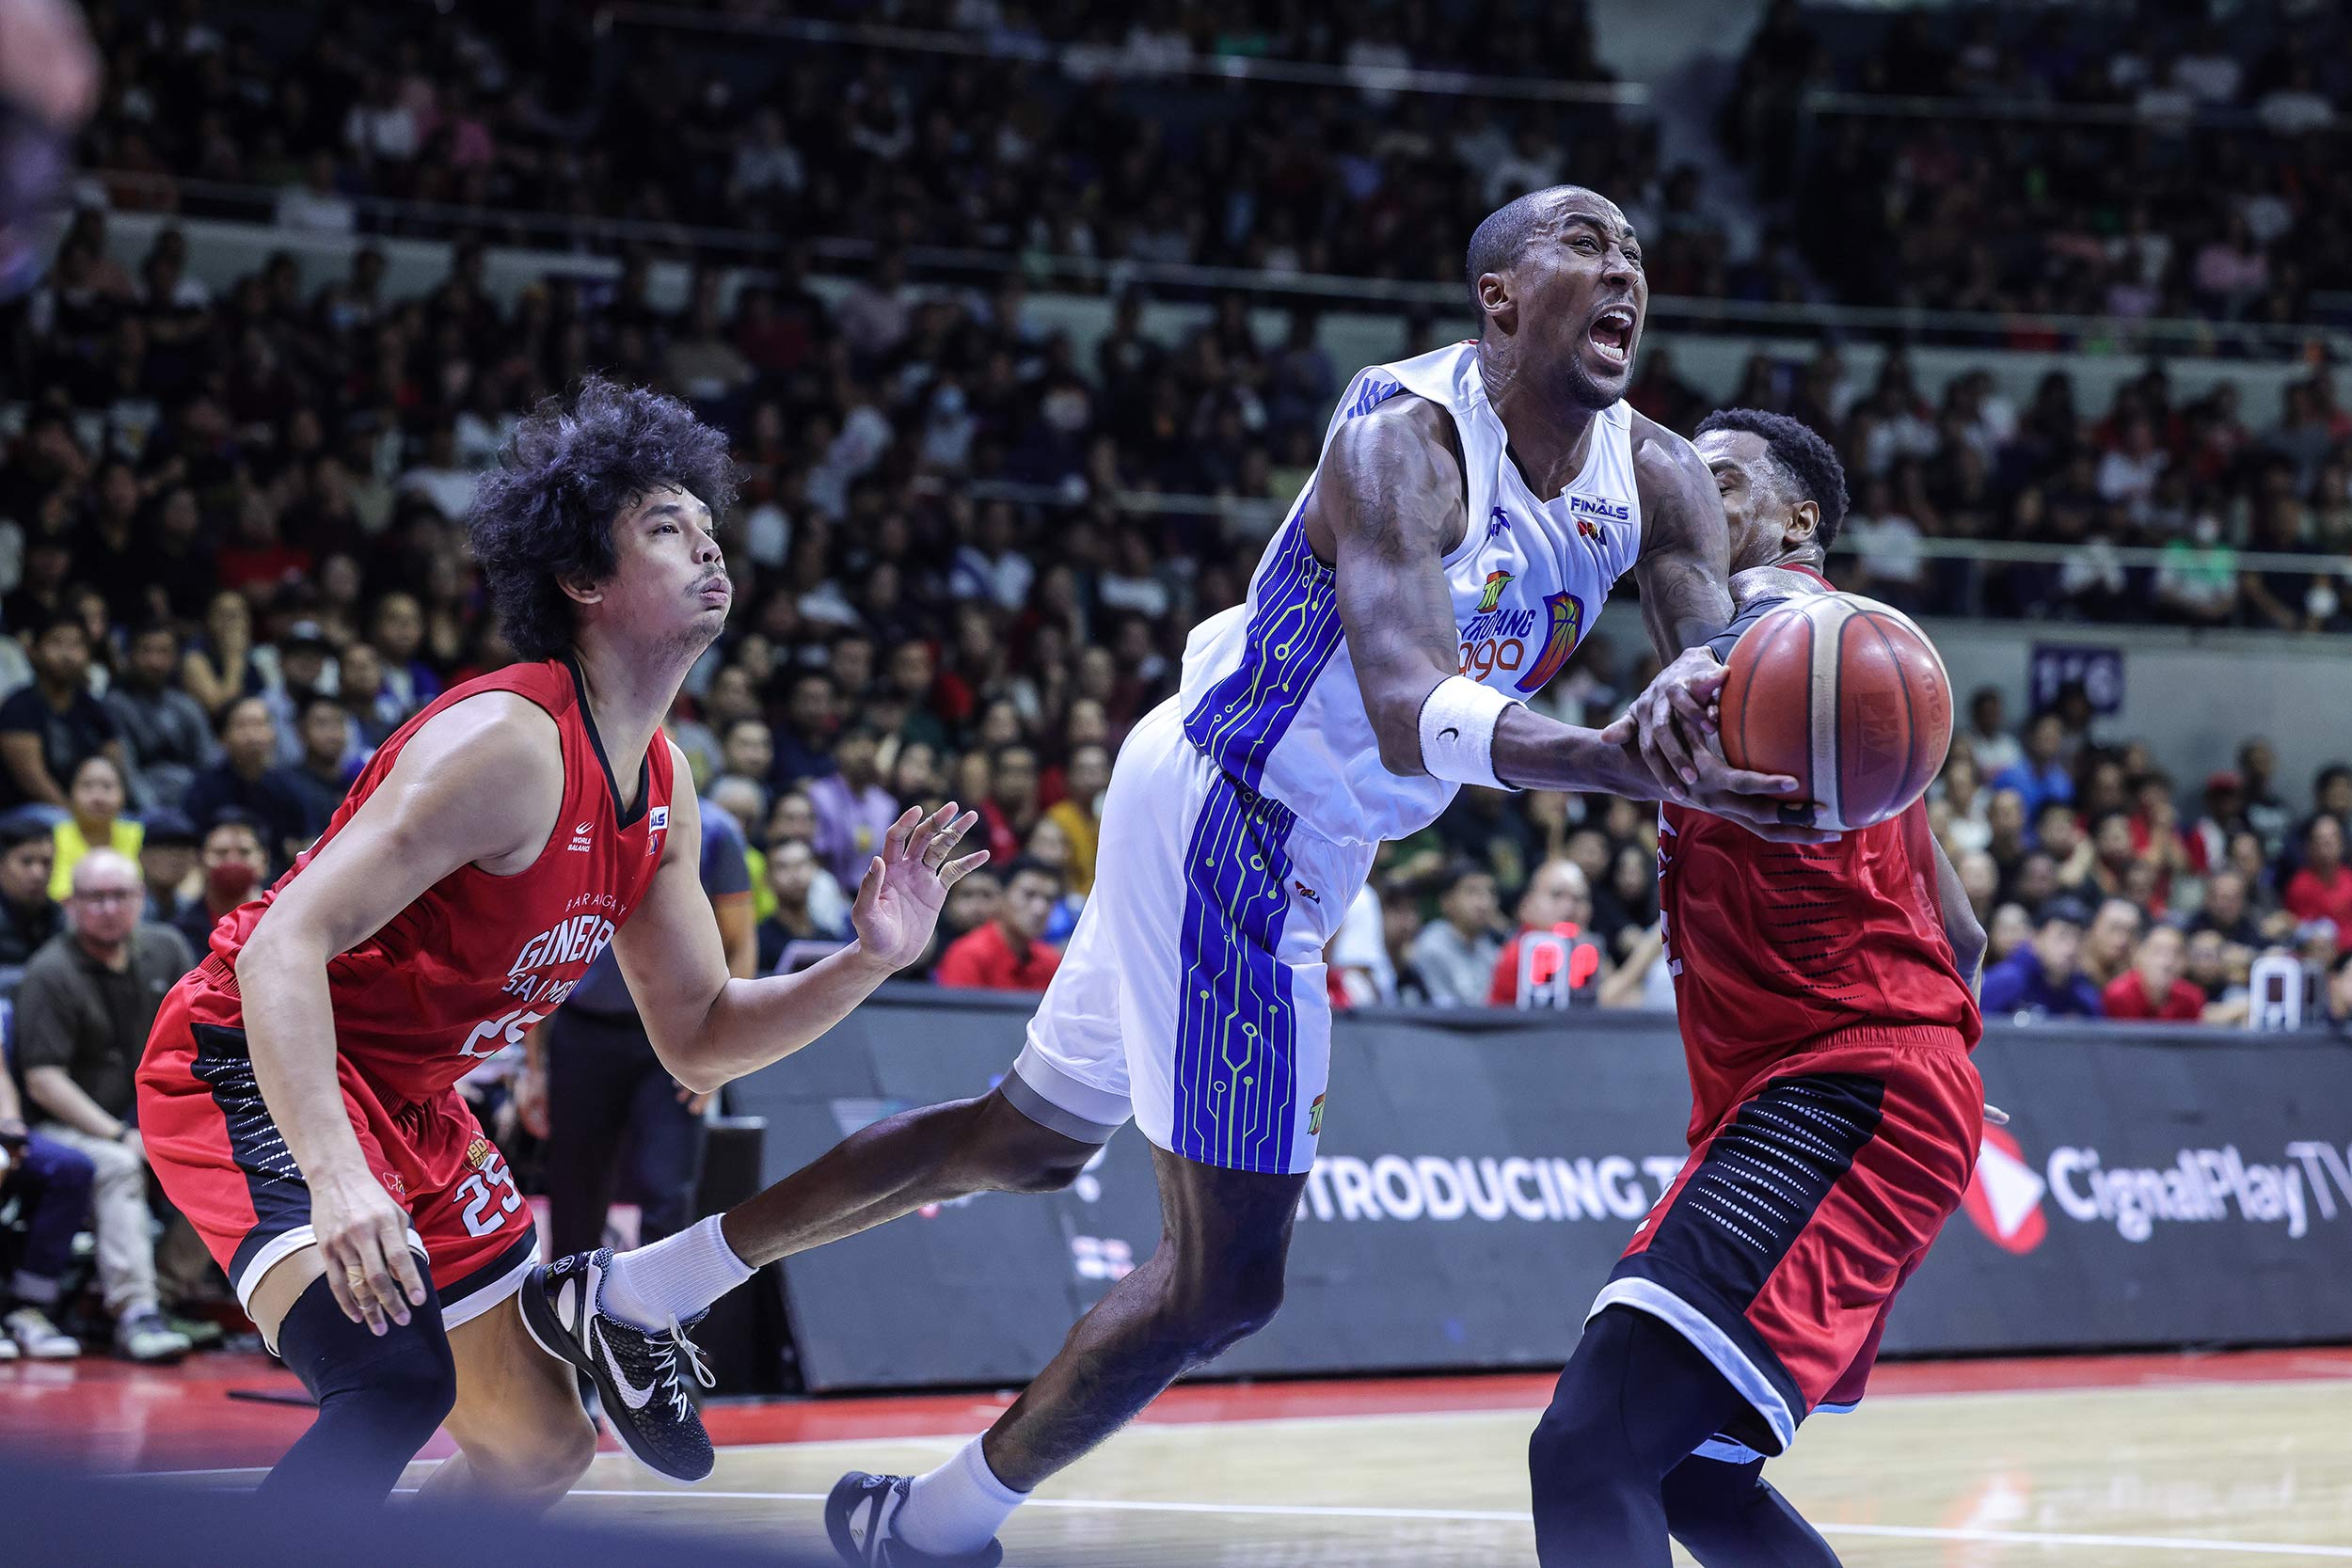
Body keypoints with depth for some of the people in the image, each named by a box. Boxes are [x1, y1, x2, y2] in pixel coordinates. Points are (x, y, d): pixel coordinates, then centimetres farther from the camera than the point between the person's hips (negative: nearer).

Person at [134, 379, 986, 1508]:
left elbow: (697, 1037, 12)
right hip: (252, 1071, -10)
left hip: (407, 1106, 10)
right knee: (397, 1384, -33)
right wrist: (335, 1178, -45)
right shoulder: (510, 744, -25)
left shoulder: (660, 788, 3)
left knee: (542, 1450, 14)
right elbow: (286, 946, -32)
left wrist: (870, 962, -6)